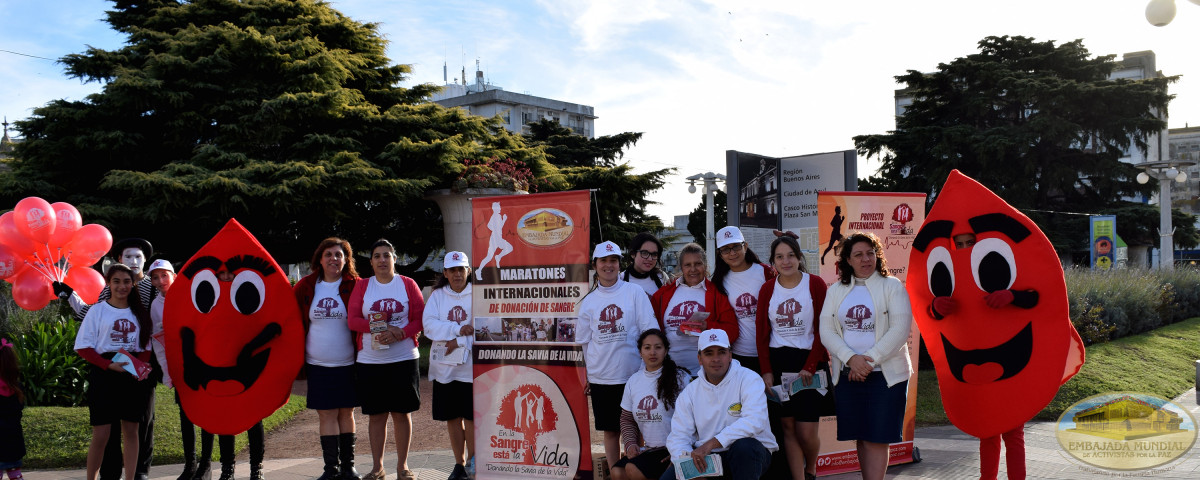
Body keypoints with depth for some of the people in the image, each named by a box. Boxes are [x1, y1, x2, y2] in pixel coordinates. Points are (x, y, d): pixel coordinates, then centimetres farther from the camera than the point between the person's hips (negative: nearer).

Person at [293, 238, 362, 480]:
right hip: (318, 364, 1)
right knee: (326, 414, 3)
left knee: (346, 413, 8)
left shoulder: (355, 286, -3)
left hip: (347, 363, -1)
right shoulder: (306, 286, 3)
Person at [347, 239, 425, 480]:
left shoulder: (408, 285, 4)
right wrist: (384, 327, -14)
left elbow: (420, 319, -1)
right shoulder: (362, 286, 7)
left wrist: (399, 333, -18)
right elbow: (353, 320, -1)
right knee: (376, 415, 6)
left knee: (402, 413, 4)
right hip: (369, 361, 1)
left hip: (403, 359, -1)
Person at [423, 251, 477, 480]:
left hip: (472, 366, -3)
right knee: (452, 417, 9)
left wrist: (460, 341, -15)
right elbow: (429, 325, -6)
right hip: (444, 367, 3)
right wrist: (458, 329, -15)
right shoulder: (437, 296, 7)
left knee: (472, 417, -1)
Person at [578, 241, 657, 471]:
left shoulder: (634, 292, -1)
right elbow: (585, 341, 13)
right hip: (600, 377, 3)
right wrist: (586, 374, 9)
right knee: (610, 430, 10)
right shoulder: (588, 301, 8)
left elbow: (649, 331, -2)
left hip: (631, 374, -2)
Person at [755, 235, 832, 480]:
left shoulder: (815, 285, -1)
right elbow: (762, 334, 6)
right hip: (778, 363, 3)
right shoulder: (767, 289, 7)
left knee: (806, 431, -4)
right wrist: (766, 371, -4)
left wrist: (810, 366, -11)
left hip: (809, 362, -2)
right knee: (788, 427, 2)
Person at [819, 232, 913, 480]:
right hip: (847, 374, 3)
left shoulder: (892, 286, 2)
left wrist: (870, 360, -15)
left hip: (886, 373, -3)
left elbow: (900, 330, -8)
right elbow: (826, 331, 2)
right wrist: (851, 358, -14)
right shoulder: (836, 291, 11)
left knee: (877, 437, -5)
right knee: (861, 437, 6)